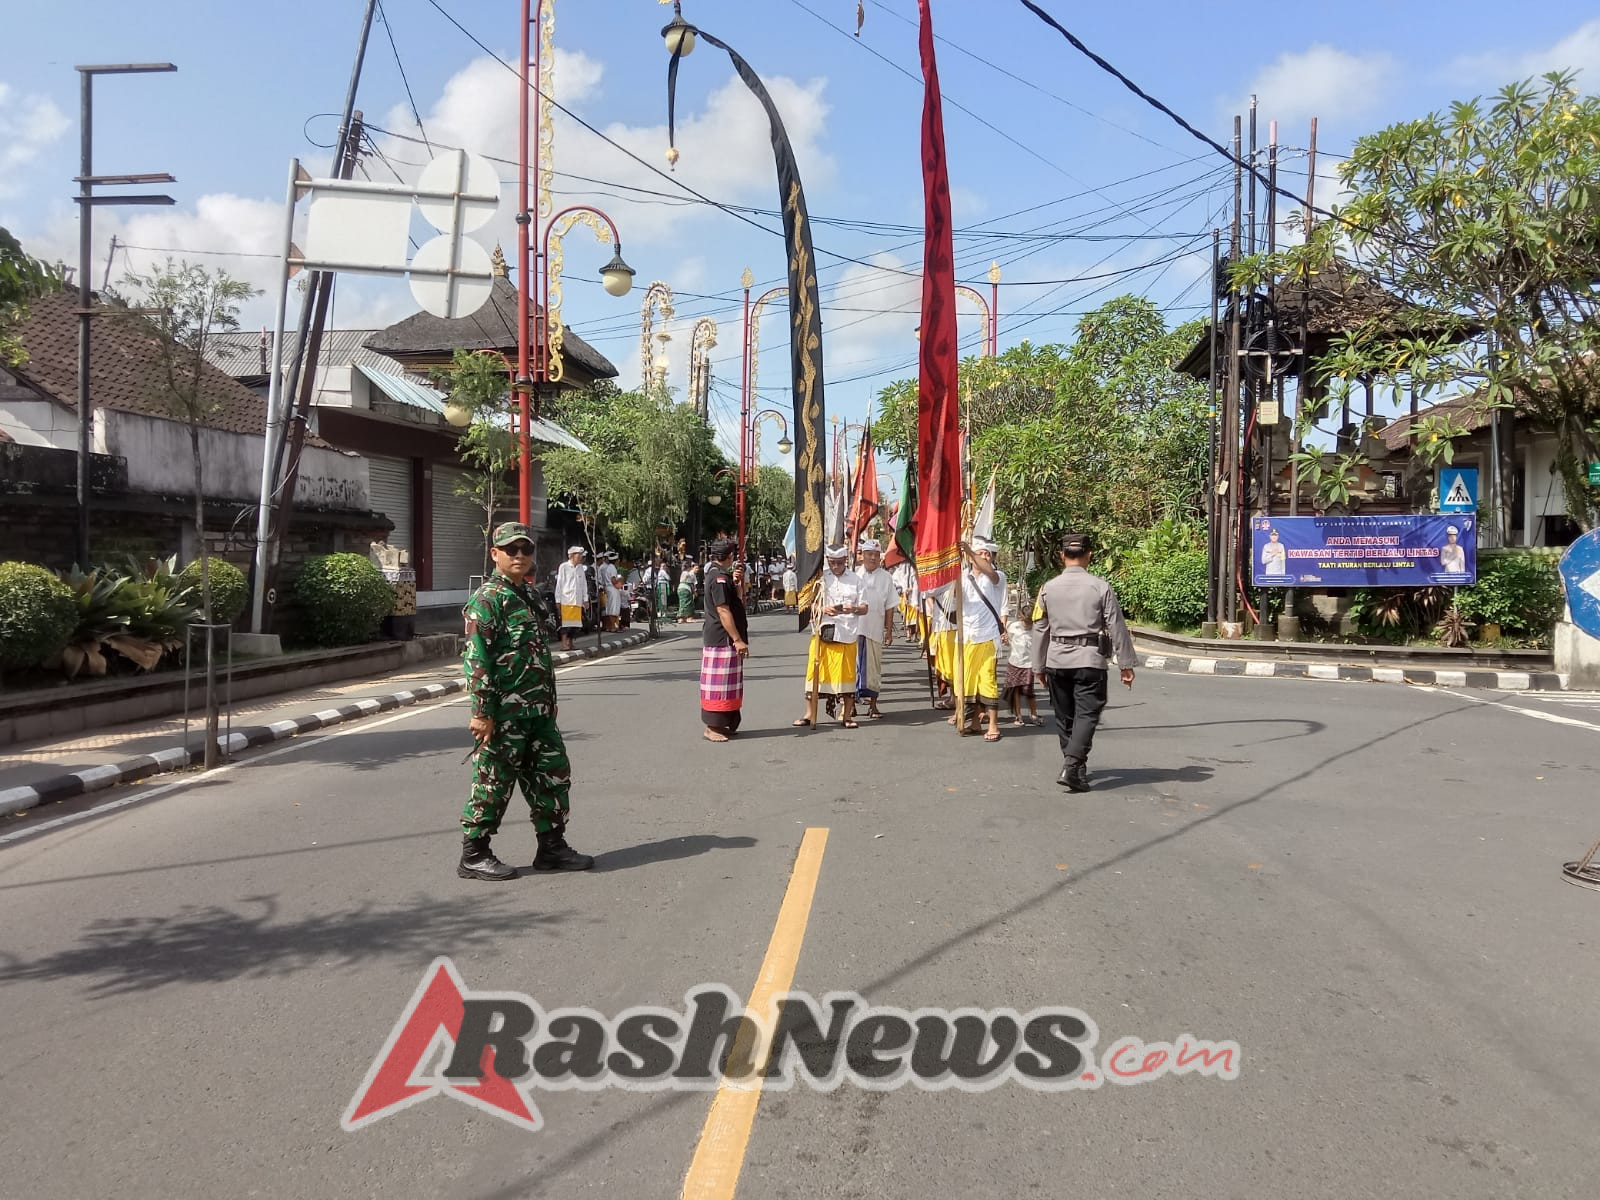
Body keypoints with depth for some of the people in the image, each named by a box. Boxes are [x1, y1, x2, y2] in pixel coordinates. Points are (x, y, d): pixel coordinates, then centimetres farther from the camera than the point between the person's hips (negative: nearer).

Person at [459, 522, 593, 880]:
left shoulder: (532, 595, 15)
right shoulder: (487, 599, -12)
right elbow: (477, 658, -17)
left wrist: (550, 700, 21)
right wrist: (482, 712, -20)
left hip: (538, 711, 9)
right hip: (504, 713, -9)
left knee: (553, 773, 12)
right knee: (493, 783, 1)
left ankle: (552, 847, 24)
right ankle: (473, 856, 14)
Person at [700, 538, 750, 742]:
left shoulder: (718, 575, 16)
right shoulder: (719, 578, -17)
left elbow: (737, 603, 23)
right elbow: (723, 611, -22)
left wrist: (737, 583, 7)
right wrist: (737, 639, -22)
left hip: (722, 639, 10)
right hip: (722, 639, -10)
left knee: (726, 683, 14)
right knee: (719, 682, -6)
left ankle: (723, 724, 21)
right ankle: (713, 727, -2)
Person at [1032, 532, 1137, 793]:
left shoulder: (1048, 588, 2)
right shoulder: (1101, 587, -4)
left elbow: (1040, 630, 8)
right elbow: (1117, 627, -4)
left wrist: (1040, 666, 18)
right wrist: (1126, 664, 3)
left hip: (1057, 660, 3)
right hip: (1090, 660, -3)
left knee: (1064, 717, 14)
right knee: (1086, 714, -3)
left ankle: (1076, 768, 24)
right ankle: (1071, 766, -19)